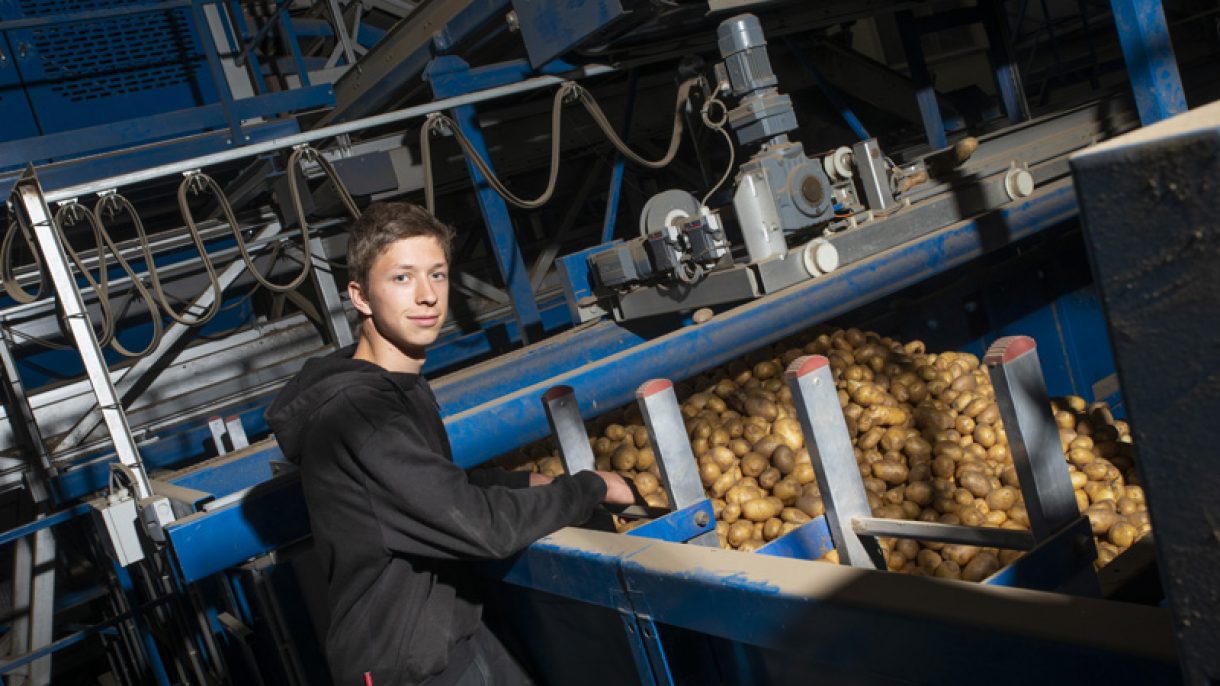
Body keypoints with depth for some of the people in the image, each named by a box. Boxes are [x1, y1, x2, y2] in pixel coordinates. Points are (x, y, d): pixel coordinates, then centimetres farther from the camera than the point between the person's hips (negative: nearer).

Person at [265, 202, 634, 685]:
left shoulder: (401, 384, 4)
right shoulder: (357, 415, -28)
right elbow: (482, 526, -28)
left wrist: (527, 482, 3)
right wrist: (592, 487, -14)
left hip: (455, 631, 9)